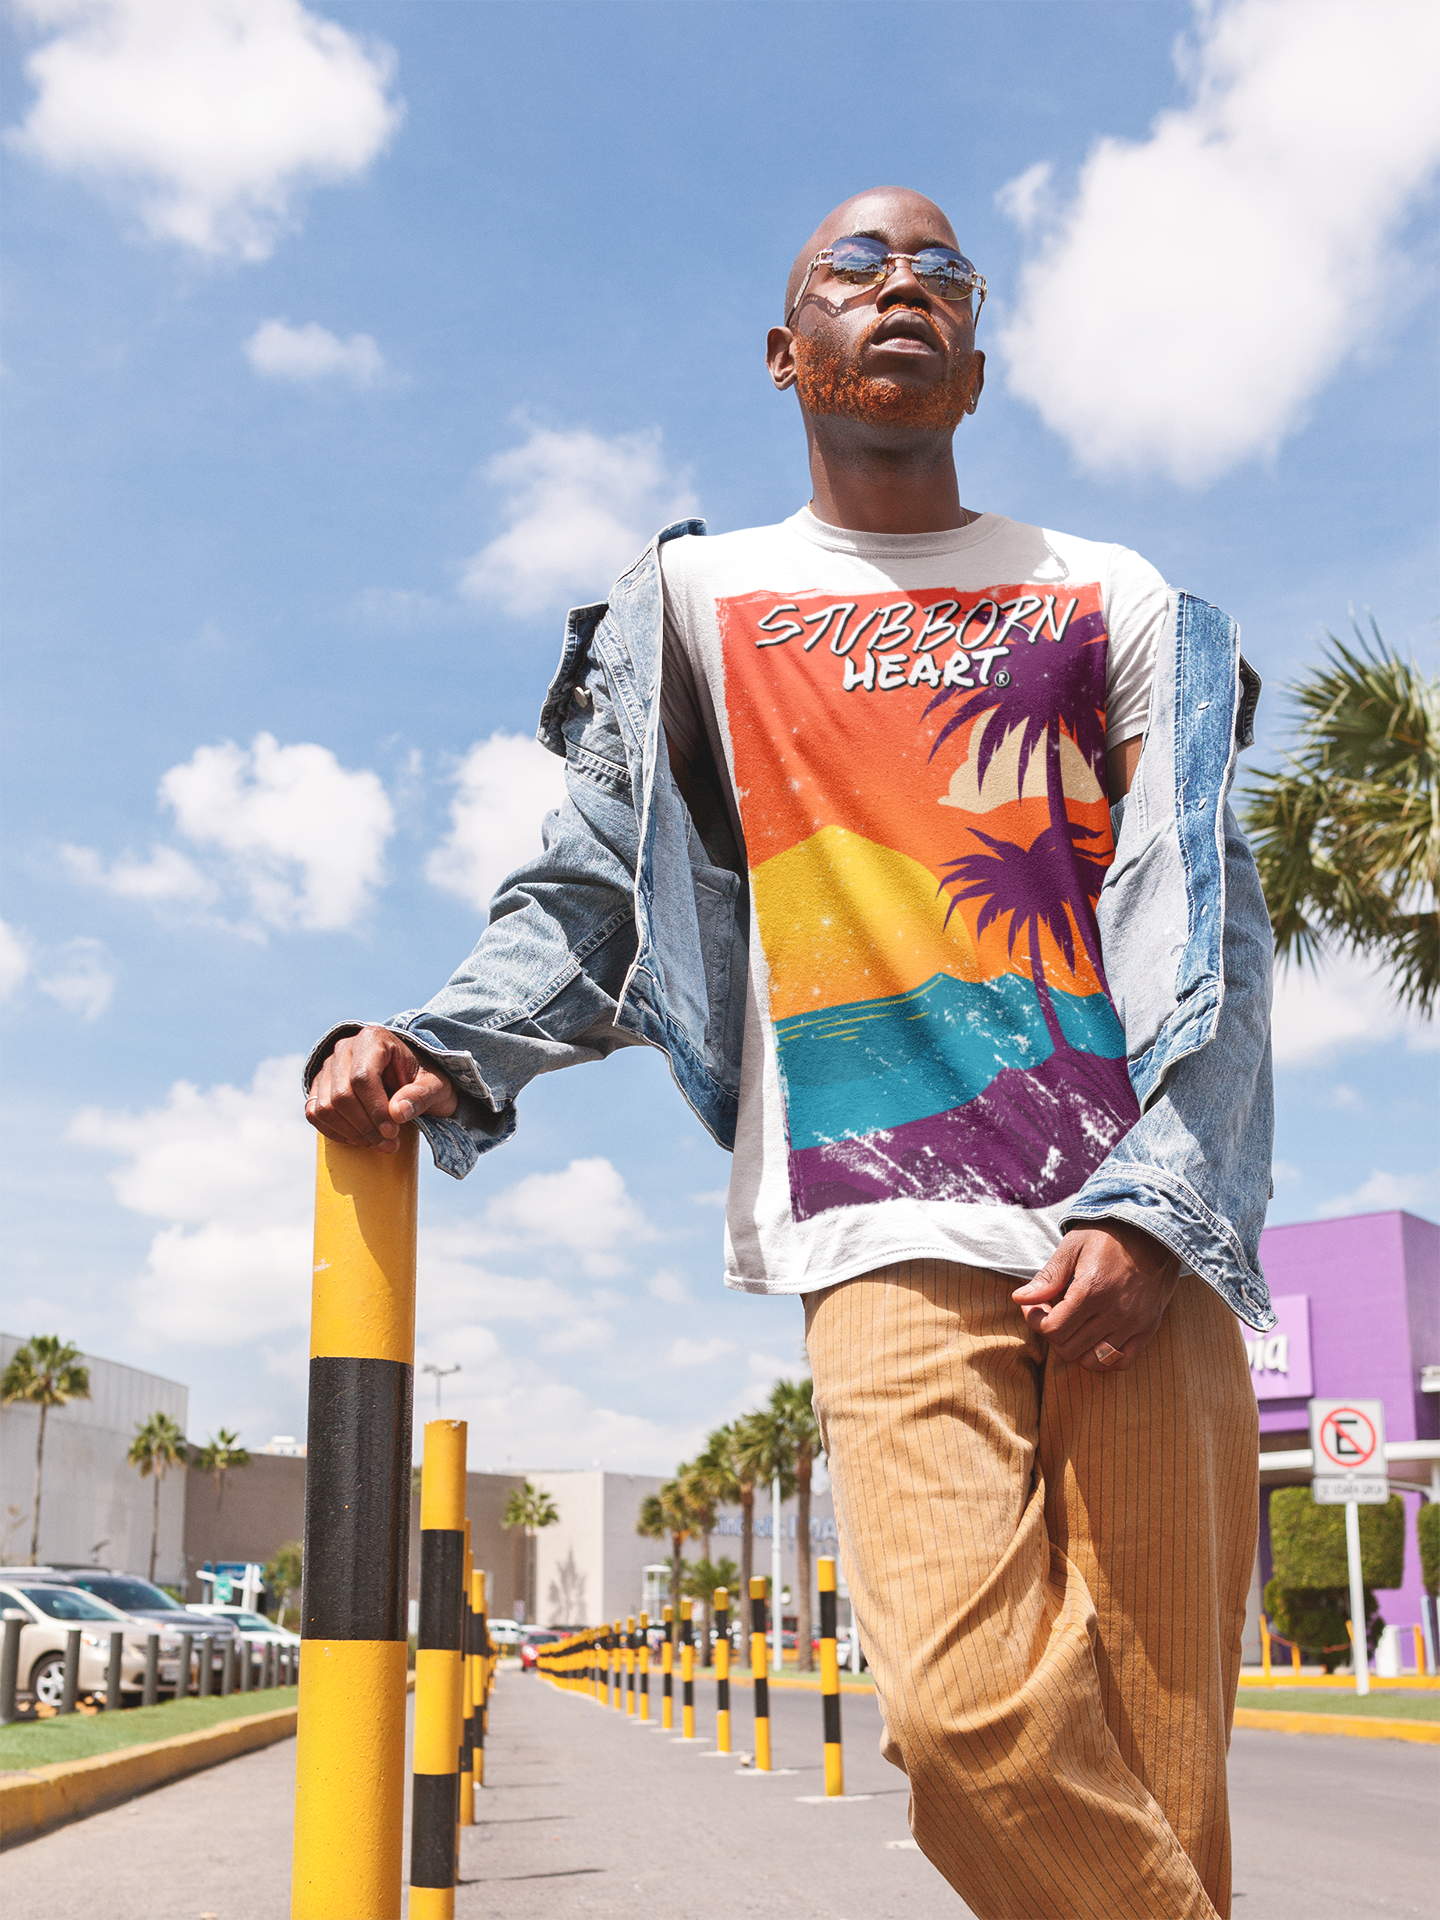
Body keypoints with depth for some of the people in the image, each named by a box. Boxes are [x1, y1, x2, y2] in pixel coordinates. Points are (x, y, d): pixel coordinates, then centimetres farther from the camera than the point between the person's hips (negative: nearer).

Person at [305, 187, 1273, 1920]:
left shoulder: (1109, 600, 16)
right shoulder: (698, 599, 17)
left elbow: (1214, 934, 9)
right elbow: (587, 891, 13)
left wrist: (1154, 1209, -6)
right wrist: (443, 1050, -8)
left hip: (1139, 1238, 2)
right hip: (893, 1227, -1)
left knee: (1155, 1760, -1)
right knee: (968, 1712, -20)